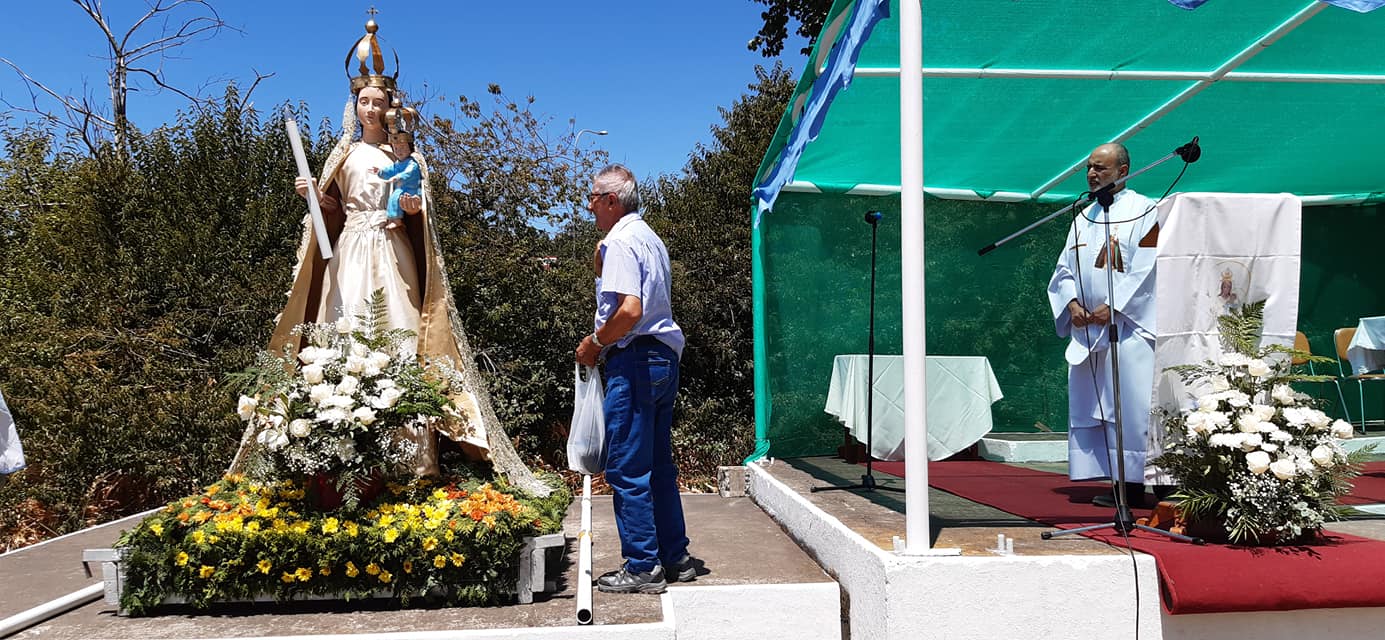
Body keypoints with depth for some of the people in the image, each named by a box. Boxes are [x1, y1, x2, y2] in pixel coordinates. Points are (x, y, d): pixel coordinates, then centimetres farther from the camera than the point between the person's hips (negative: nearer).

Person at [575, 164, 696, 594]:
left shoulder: (620, 242, -12)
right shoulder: (651, 238, 19)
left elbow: (629, 310, -23)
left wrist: (594, 342, -10)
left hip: (635, 360, -10)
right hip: (664, 356, 10)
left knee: (626, 468, -4)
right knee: (658, 464, 14)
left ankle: (642, 568, 2)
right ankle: (675, 558, 21)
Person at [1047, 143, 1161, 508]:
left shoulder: (1143, 212, 0)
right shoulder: (1084, 217, 18)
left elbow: (1145, 269, -10)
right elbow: (1066, 267, 15)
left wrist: (1113, 307, -16)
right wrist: (1072, 302, -3)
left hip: (1130, 325, -6)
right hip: (1088, 328, 7)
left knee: (1132, 404, -9)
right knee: (1095, 405, 4)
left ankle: (1136, 484, -5)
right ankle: (1123, 483, 9)